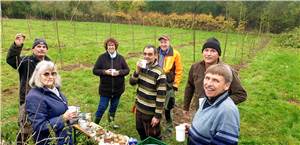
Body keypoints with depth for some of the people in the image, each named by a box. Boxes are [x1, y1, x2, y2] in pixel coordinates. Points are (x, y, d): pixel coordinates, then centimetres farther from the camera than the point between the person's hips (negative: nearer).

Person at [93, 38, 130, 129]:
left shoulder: (120, 58, -2)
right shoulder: (102, 57, -7)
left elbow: (127, 70, 1)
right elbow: (95, 70, -4)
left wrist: (119, 72, -17)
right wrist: (105, 72, -21)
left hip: (118, 88, 3)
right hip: (105, 88, -2)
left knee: (114, 106, 19)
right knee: (102, 107, 4)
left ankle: (111, 121, 42)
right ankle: (95, 124, 25)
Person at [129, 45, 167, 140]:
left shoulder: (159, 73, -21)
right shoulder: (142, 67, 0)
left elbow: (161, 96, -20)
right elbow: (132, 83, 2)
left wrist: (157, 115, -19)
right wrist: (137, 71, -16)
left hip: (151, 112, -7)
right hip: (139, 108, 7)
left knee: (153, 137, 10)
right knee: (140, 131, 26)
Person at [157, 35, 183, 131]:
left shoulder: (175, 54, -10)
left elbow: (179, 71, -7)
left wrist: (176, 84, -7)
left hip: (168, 85, -3)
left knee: (167, 107, 7)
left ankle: (169, 127, 27)